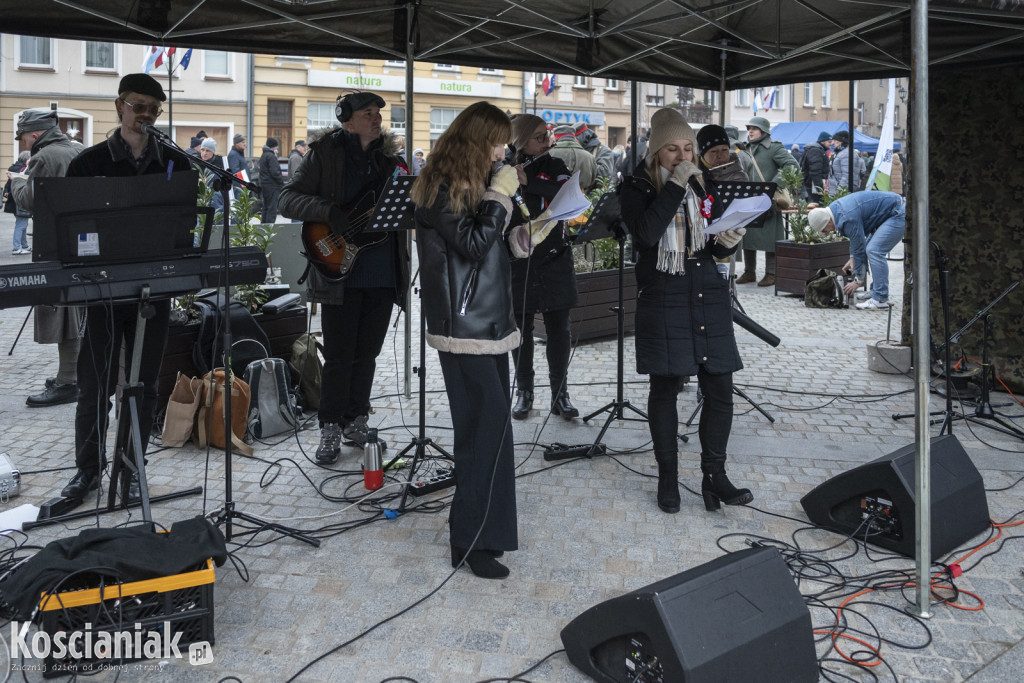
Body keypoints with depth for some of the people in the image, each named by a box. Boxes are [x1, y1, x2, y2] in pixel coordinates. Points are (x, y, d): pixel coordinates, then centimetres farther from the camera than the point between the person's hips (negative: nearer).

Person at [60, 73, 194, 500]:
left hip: (154, 287, 1)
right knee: (96, 384, 4)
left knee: (144, 384, 8)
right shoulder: (90, 162, 3)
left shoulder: (176, 163, 7)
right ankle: (88, 468, 20)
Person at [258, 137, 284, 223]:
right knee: (272, 208, -9)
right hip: (272, 186, -10)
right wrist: (282, 183, -11)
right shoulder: (271, 156, -14)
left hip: (264, 184, 10)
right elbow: (275, 172, -19)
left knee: (266, 208, 15)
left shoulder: (263, 156, 18)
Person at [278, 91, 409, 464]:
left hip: (383, 274, 4)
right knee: (339, 356, -1)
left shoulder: (390, 157, 13)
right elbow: (287, 200, -7)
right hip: (340, 273, -4)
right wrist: (330, 212, -22)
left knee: (367, 353, 12)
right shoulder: (323, 154, -1)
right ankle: (331, 429, 12)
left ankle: (356, 421, 25)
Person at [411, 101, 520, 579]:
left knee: (488, 423, 12)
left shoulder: (470, 185, 18)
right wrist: (500, 195, -14)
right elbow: (472, 244, -19)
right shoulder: (442, 187, -11)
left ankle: (485, 526, 23)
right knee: (487, 424, -11)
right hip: (464, 325, -10)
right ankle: (473, 540, -3)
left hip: (487, 320, 10)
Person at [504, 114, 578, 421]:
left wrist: (529, 181, -23)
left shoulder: (554, 166, 6)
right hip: (517, 260, -1)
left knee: (559, 328, 4)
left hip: (554, 260, 1)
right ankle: (524, 392, 20)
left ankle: (560, 393, 15)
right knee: (521, 328, 6)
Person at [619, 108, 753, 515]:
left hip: (709, 298, 4)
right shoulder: (636, 188, -1)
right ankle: (668, 478, 18)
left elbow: (717, 246, 15)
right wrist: (675, 186, -17)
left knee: (719, 389, 1)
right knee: (664, 389, 5)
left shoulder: (703, 184, 11)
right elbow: (646, 233, -20)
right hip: (662, 302, -3)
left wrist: (728, 241, -8)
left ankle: (714, 477, 14)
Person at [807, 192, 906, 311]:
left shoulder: (848, 219, -26)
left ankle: (880, 300, -17)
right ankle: (877, 293, 15)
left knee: (874, 251, -18)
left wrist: (858, 280, -9)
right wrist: (852, 258, 15)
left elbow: (859, 248, -18)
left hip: (898, 214, -11)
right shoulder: (836, 208, 4)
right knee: (871, 249, 12)